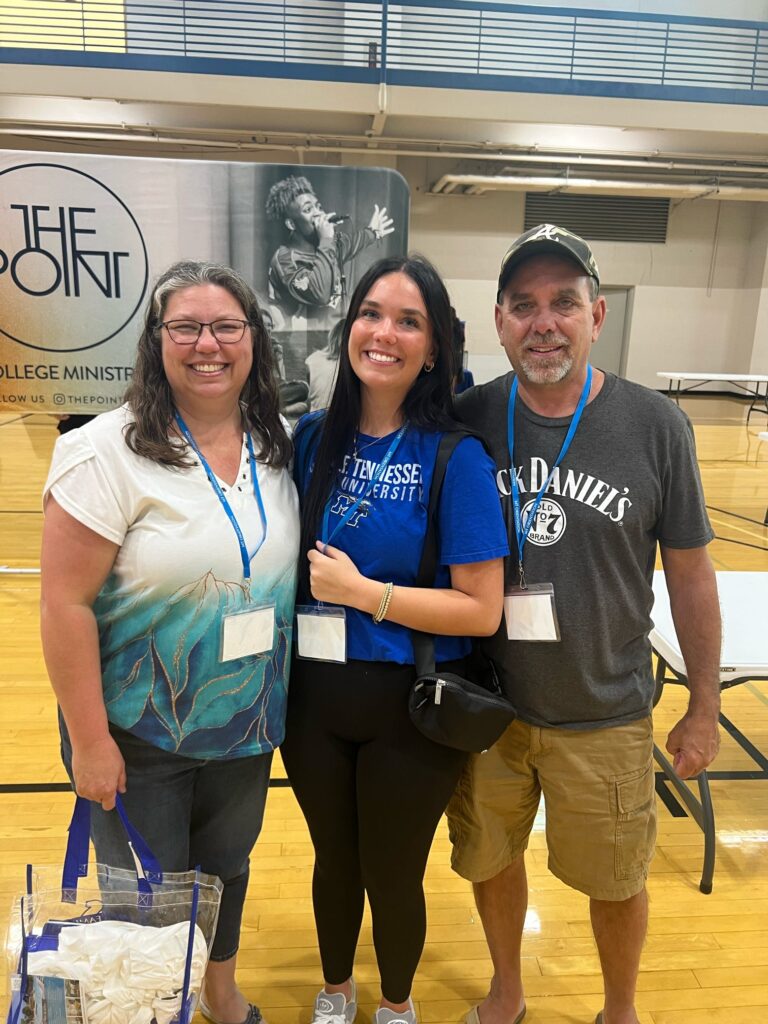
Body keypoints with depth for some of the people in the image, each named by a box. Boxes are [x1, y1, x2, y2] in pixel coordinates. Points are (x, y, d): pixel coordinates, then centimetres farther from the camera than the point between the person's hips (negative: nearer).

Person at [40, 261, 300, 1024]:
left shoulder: (274, 448, -2)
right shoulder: (108, 453, -18)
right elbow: (66, 602, -17)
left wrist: (280, 701, 8)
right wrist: (89, 741, -15)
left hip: (246, 724, 5)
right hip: (140, 731, -4)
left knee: (227, 866, 25)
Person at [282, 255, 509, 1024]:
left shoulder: (456, 458, -16)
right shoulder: (312, 437, -3)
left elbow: (482, 610, -17)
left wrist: (361, 591, -20)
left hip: (407, 710, -3)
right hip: (312, 699, 4)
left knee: (392, 875, 18)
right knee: (334, 861, 24)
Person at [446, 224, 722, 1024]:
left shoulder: (655, 426, -11)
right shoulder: (467, 422, -9)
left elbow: (688, 573, -3)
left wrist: (704, 707, 1)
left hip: (604, 716, -1)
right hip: (485, 708, 2)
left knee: (616, 880, 19)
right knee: (490, 859, 21)